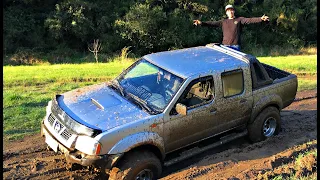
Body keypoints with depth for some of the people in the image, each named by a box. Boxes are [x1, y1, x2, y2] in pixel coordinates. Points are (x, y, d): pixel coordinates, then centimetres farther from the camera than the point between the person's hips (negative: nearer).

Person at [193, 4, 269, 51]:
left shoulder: (239, 19, 7)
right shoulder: (223, 22, 14)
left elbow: (249, 20, -5)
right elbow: (213, 23, 6)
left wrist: (260, 19, -20)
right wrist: (202, 23, -5)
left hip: (236, 46, -2)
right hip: (225, 46, 2)